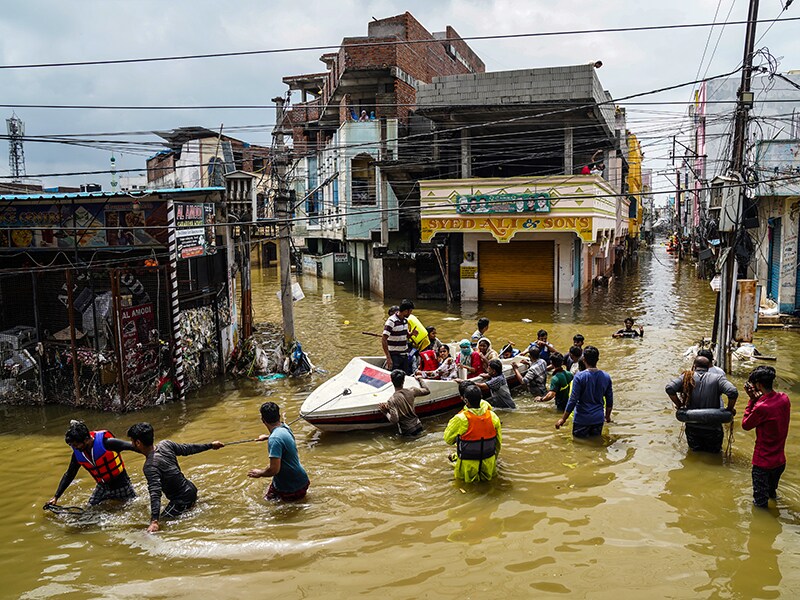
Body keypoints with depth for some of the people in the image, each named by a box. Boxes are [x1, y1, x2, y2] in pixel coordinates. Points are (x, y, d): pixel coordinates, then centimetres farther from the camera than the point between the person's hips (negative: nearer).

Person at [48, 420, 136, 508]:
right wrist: (56, 497, 5)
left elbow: (130, 446, -25)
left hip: (121, 485, -5)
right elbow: (69, 475, 6)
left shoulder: (105, 442, -25)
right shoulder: (77, 453, -5)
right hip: (102, 487, 5)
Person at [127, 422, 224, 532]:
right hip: (191, 489, 9)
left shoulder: (150, 466, -27)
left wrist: (154, 521, -42)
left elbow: (155, 493, -36)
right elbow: (187, 449, 7)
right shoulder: (165, 444, -6)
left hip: (182, 500, -9)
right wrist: (210, 445, 22)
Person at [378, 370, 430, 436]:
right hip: (418, 426, 3)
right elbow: (427, 391, 10)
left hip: (407, 432, -3)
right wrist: (420, 379, 24)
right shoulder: (411, 391, -6)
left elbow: (394, 420, -23)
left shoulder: (391, 400, -18)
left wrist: (385, 413, -5)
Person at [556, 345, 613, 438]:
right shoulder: (606, 377, -2)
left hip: (582, 419, -4)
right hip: (598, 419, 4)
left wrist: (563, 419, -5)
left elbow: (573, 400, -15)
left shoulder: (579, 377, -16)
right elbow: (609, 400, 7)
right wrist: (607, 416, 24)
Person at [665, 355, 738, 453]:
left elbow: (669, 388, -16)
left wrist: (679, 405, -2)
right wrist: (729, 409, -2)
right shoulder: (717, 378, -5)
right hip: (712, 428, -1)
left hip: (692, 427, 1)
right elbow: (733, 392, -19)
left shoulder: (687, 377, -3)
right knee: (714, 453, 15)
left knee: (695, 452, 18)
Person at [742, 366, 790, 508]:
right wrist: (758, 399, -8)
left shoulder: (761, 407, -30)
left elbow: (745, 425, -13)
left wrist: (752, 400, -14)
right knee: (772, 491, 34)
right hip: (780, 460, 7)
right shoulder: (784, 398, -8)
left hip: (763, 463, -7)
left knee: (760, 503, 12)